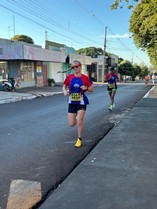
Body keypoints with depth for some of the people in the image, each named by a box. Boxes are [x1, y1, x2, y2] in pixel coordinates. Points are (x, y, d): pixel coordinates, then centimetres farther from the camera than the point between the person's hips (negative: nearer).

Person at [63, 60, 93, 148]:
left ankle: (79, 139, 17)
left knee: (79, 122, -5)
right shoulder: (69, 77, -2)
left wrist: (86, 88, -20)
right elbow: (64, 86, 11)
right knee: (71, 124, 3)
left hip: (81, 102, -2)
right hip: (72, 102, 3)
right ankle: (78, 118, 40)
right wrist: (65, 91, -10)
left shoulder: (85, 77, -6)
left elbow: (91, 89, 1)